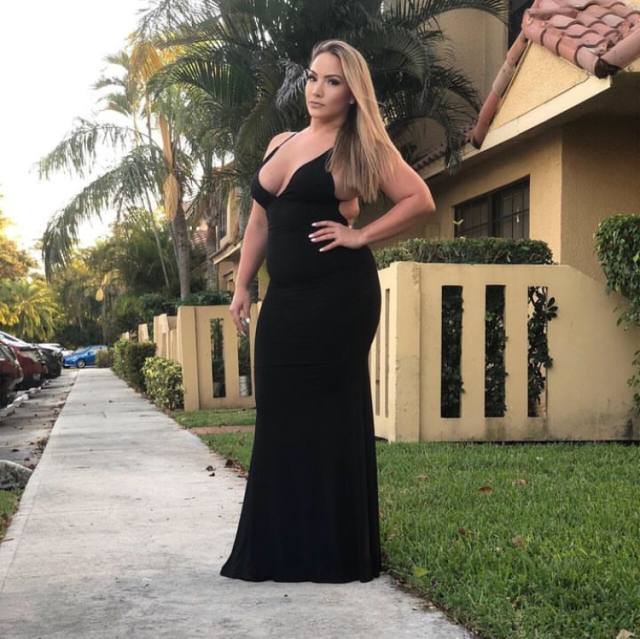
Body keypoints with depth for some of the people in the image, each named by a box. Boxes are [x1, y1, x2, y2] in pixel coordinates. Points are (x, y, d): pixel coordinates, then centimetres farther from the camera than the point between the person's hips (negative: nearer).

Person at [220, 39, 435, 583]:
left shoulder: (361, 147, -1)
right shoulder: (280, 144, 17)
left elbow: (421, 201, -5)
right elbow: (260, 221, 21)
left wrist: (360, 236, -10)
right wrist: (242, 286, 15)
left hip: (338, 295, -6)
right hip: (284, 298, 6)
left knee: (329, 417, -3)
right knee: (281, 418, 6)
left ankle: (334, 553, 7)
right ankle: (283, 551, 16)